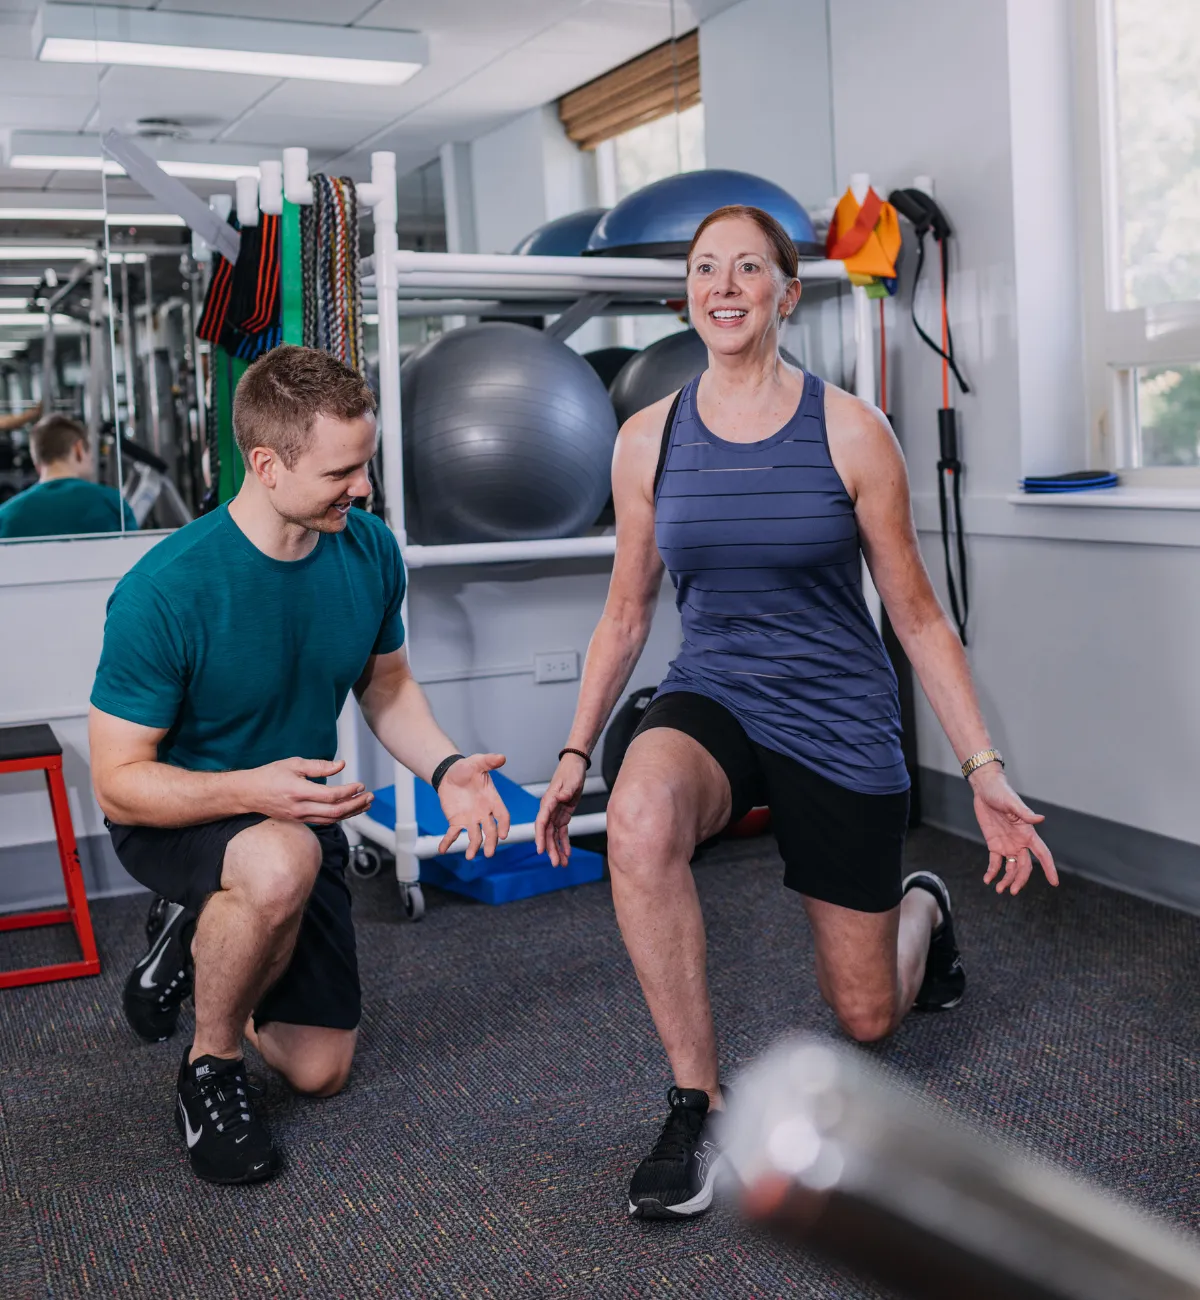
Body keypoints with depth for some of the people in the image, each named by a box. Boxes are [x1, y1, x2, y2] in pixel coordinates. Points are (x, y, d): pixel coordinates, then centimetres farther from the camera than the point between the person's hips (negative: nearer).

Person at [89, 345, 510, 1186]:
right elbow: (119, 783, -24)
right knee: (281, 863, -42)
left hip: (300, 815, 5)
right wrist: (253, 791, -41)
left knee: (321, 1072, 10)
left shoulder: (369, 551, -13)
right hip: (172, 819, -5)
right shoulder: (164, 593, -30)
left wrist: (445, 768, -15)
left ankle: (197, 944, 36)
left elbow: (385, 683, 4)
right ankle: (209, 1071, -12)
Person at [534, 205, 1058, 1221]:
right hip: (713, 700, 1)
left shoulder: (849, 431, -8)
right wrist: (576, 755, 3)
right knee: (639, 817, -38)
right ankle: (698, 1106, -19)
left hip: (840, 719, -1)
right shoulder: (649, 440, -1)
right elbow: (626, 615, 8)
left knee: (867, 1019, 9)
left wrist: (984, 769, -6)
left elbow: (917, 615, -2)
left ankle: (921, 908, 47)